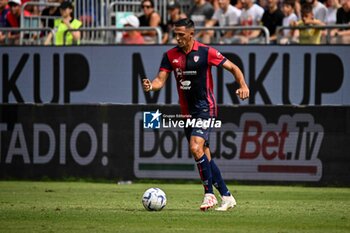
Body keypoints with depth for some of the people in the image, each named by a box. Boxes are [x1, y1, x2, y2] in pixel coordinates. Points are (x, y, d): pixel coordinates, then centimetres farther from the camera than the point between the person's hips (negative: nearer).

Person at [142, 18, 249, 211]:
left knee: (196, 147, -23)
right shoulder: (170, 55, 4)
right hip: (187, 111, 6)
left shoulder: (205, 52, -9)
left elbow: (233, 68, -5)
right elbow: (161, 80, 0)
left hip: (205, 108, -6)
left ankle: (209, 194, -14)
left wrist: (243, 85, -22)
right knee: (204, 156, 7)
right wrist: (151, 85, -23)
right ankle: (226, 197, 15)